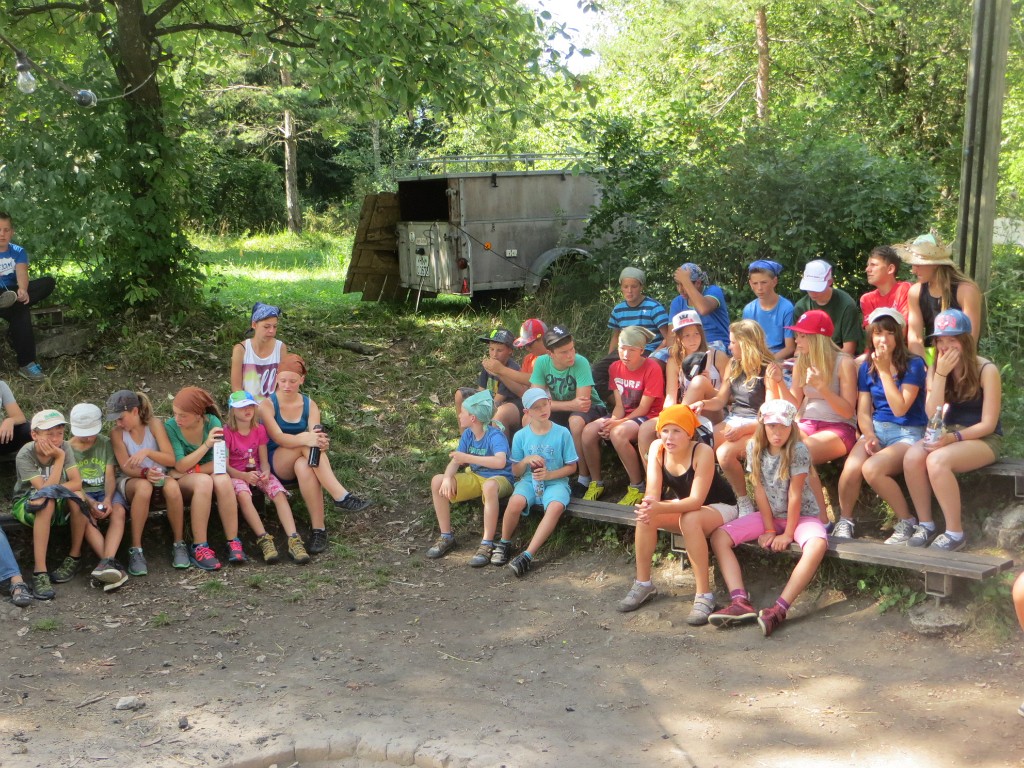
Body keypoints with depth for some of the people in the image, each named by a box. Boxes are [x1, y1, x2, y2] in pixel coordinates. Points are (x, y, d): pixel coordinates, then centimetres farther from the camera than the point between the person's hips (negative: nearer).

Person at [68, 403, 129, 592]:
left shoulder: (105, 443, 10)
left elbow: (110, 475, 2)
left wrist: (108, 499, -18)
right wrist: (91, 503, -20)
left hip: (106, 491, 1)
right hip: (81, 494, -1)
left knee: (119, 510, -32)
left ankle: (106, 563, -49)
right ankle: (111, 562, -43)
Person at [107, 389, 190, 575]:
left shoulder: (154, 424, -7)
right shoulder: (117, 433, -6)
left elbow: (171, 459, -13)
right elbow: (126, 467, -11)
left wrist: (147, 452, -30)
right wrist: (145, 473, -31)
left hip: (158, 477, 1)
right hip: (131, 481, -1)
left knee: (172, 486, -36)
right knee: (143, 487, -39)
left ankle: (179, 544, -19)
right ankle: (136, 550, -31)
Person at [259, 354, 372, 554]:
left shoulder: (309, 406, 6)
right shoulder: (268, 405, -4)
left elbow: (314, 435, -12)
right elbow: (278, 437, -21)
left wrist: (320, 442, -39)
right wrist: (306, 439, -41)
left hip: (302, 462, 3)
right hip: (275, 464, -3)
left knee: (304, 468, -37)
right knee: (306, 444, -35)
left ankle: (319, 529, -39)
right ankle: (341, 496, -42)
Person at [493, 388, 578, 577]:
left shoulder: (562, 433, -2)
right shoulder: (521, 436, 2)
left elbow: (571, 467, 3)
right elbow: (515, 471, 9)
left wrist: (549, 475, -13)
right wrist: (526, 460, -13)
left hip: (555, 481, -1)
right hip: (529, 481, 1)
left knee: (556, 506, -36)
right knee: (516, 501, -34)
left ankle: (528, 555, -36)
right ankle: (504, 544, -6)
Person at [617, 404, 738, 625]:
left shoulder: (703, 452, -29)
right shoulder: (657, 448, -14)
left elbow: (696, 501, -34)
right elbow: (652, 492, -20)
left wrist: (659, 508, -49)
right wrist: (649, 505, -45)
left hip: (720, 508, -5)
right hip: (683, 505, 5)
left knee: (689, 519, -37)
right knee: (645, 515, -23)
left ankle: (704, 594, -30)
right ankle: (643, 583, -8)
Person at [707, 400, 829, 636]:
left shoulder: (798, 450, -19)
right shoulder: (754, 448, -7)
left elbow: (795, 494, -19)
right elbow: (760, 490, -6)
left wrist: (788, 534, -18)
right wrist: (770, 529, -9)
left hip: (802, 515, -4)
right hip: (769, 514, 5)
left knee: (818, 545, -38)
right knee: (718, 537, -13)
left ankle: (779, 609, -42)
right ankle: (740, 602, -27)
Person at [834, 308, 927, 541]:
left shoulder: (913, 364, -5)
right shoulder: (866, 368, 10)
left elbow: (900, 408, -14)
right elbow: (863, 411, 10)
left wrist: (885, 371, -14)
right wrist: (870, 436, -10)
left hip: (908, 433, -4)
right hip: (876, 429, 4)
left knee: (871, 468, -32)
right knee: (851, 468, -28)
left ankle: (907, 522, -12)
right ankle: (844, 521, -5)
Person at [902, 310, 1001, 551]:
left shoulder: (986, 370, -13)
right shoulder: (936, 369, 3)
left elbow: (988, 424, -13)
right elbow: (932, 414, -9)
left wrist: (953, 438, -26)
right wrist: (941, 374, -17)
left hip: (983, 439, -5)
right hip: (949, 434, 5)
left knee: (937, 460, -33)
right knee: (912, 457, -26)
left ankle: (955, 533, -21)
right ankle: (925, 523, -12)